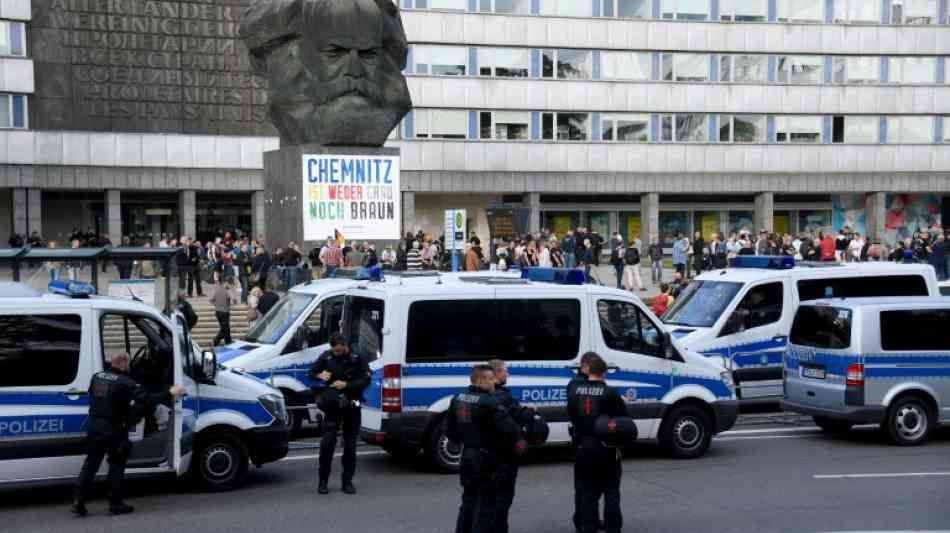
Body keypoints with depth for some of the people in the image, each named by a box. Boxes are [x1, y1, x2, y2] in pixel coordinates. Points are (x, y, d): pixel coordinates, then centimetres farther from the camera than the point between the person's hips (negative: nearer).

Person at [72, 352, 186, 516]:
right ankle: (116, 503, 10)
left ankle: (79, 501, 8)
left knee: (91, 463, 13)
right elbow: (146, 399, -19)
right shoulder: (125, 383, -15)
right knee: (116, 464, 6)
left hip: (94, 427, 6)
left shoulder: (97, 377, 7)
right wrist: (169, 394, -13)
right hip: (113, 430, -6)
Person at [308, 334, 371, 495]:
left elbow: (366, 380, -10)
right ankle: (323, 481, 0)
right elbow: (312, 373, 9)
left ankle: (347, 481, 15)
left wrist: (346, 385, -21)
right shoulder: (326, 356, 0)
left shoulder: (357, 358, -6)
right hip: (333, 405, 0)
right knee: (328, 440, -9)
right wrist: (319, 376, -14)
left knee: (350, 444, 5)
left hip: (351, 406, 0)